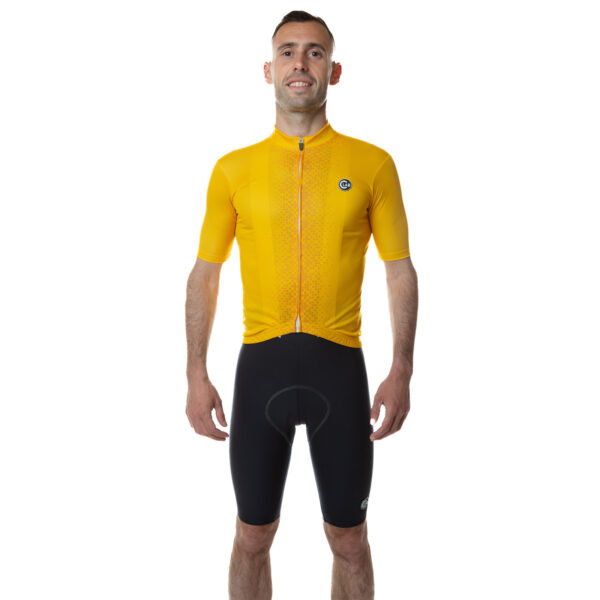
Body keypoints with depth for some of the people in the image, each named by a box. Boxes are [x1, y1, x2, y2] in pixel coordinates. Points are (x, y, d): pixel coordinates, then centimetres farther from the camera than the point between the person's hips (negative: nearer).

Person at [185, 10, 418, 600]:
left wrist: (401, 372, -5)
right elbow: (204, 274, 7)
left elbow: (400, 272, 3)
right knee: (253, 535, 14)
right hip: (260, 365, 1)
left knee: (348, 538, 13)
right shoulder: (233, 168, 4)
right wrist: (196, 375, 1)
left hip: (339, 364, -1)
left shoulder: (372, 164, 1)